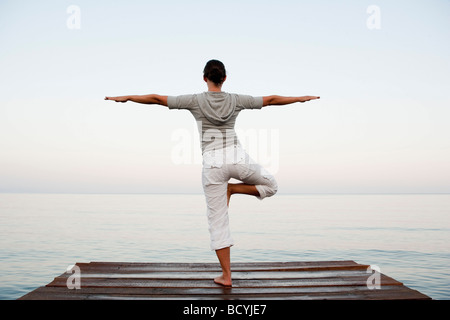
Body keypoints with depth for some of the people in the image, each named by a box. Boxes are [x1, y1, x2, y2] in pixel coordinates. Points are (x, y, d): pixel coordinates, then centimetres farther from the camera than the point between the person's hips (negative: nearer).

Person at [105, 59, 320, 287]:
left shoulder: (195, 100, 2)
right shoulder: (236, 100, 6)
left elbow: (157, 99, 2)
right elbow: (270, 100, 15)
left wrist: (125, 97, 13)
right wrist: (301, 98, 28)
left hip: (212, 163, 0)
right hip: (237, 158, 1)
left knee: (217, 222, 8)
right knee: (270, 185, 27)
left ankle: (226, 276, 12)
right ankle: (232, 189, 5)